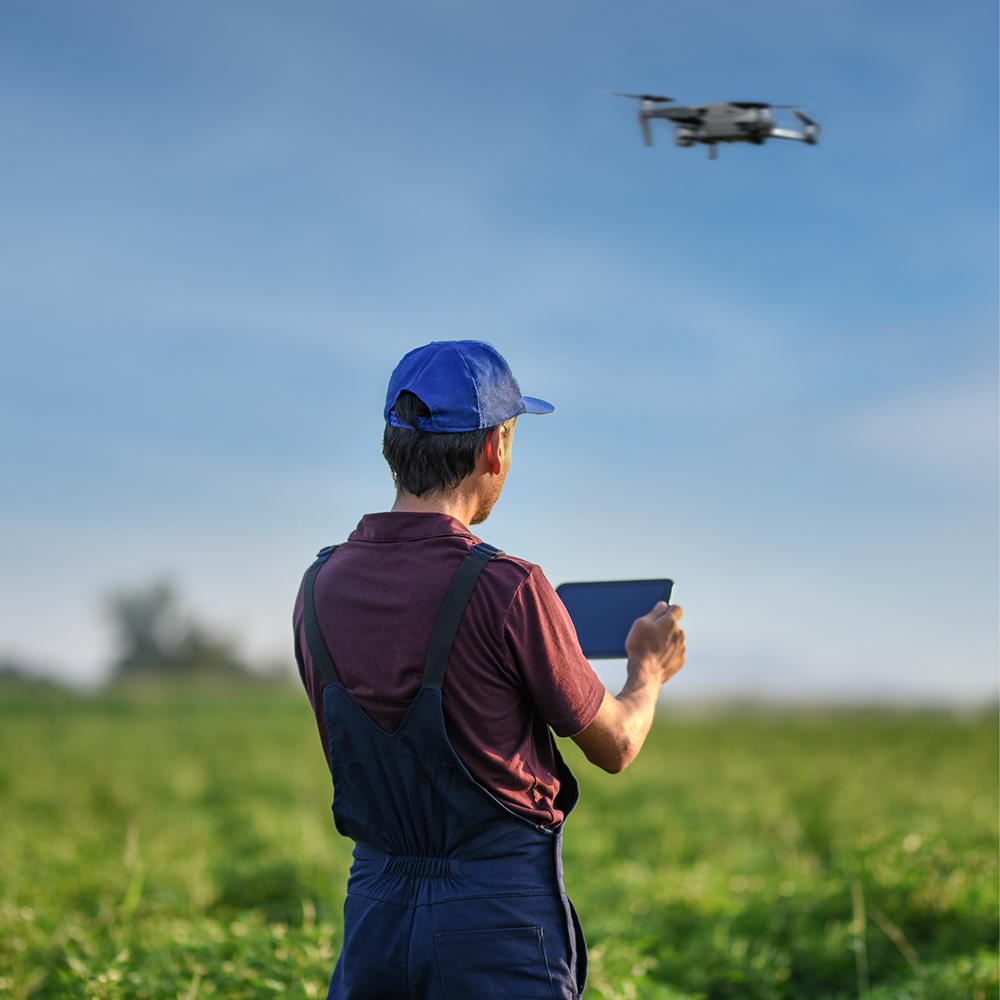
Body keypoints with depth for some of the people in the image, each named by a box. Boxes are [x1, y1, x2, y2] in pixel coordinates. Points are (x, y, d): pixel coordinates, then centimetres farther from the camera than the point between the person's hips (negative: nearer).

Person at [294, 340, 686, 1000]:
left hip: (376, 905, 5)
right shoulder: (508, 590, -18)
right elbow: (613, 746, -4)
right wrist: (648, 668, 18)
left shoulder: (321, 587, 0)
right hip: (500, 921, -5)